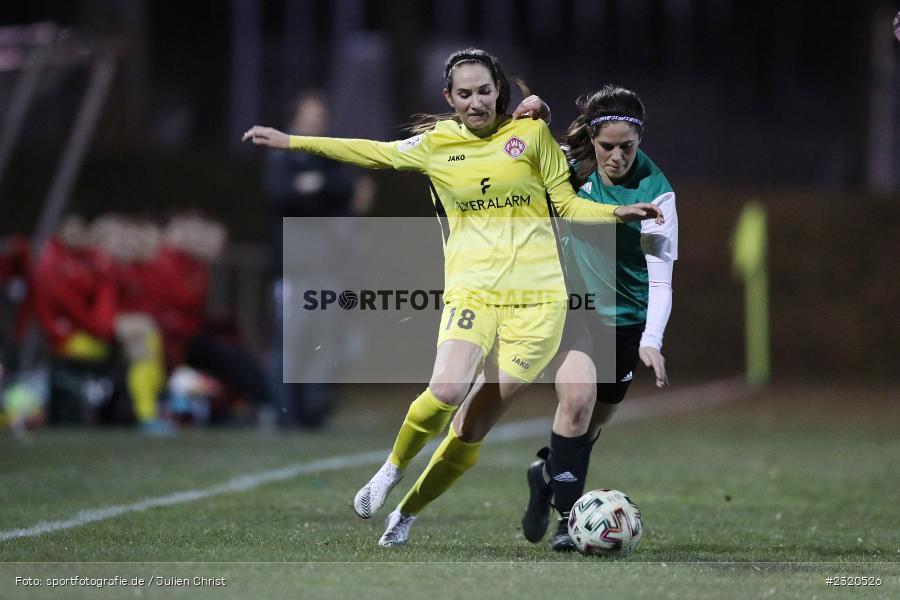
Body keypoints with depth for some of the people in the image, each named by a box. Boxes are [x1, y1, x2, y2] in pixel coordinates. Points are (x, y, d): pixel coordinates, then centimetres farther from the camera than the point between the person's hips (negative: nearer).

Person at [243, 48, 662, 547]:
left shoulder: (531, 133, 7)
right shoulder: (435, 144, 10)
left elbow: (567, 205, 12)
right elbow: (371, 153, 19)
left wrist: (618, 213, -4)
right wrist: (291, 142, 19)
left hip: (535, 298, 0)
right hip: (470, 293, 0)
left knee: (473, 428, -3)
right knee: (446, 392, -26)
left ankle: (406, 514, 14)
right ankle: (393, 468, 2)